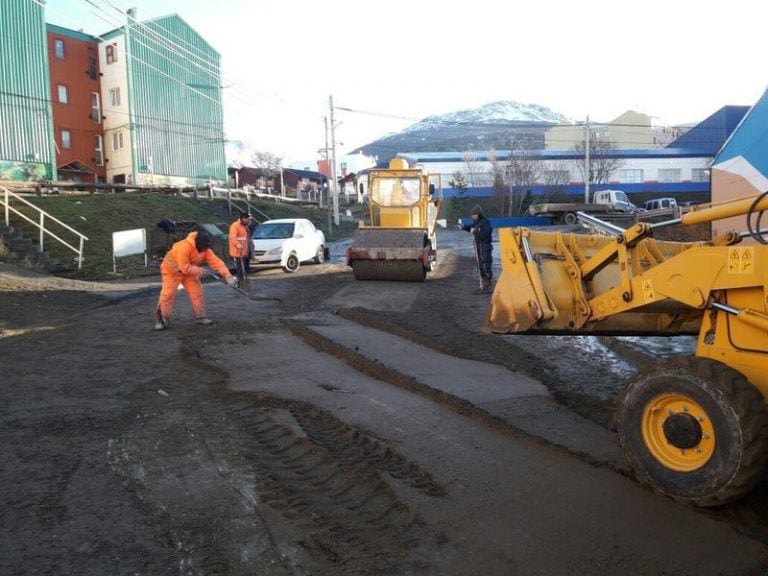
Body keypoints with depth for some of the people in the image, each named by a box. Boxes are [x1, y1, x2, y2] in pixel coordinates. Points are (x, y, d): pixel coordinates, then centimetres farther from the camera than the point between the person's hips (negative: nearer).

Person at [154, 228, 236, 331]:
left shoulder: (205, 249, -15)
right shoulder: (184, 247, -37)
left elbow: (216, 261, -21)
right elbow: (184, 267, -36)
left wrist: (227, 275, -32)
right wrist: (199, 270, -26)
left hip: (189, 271, 6)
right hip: (172, 270, -6)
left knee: (197, 292, 0)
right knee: (168, 294, -9)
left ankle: (201, 316, 10)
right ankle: (161, 320, 2)